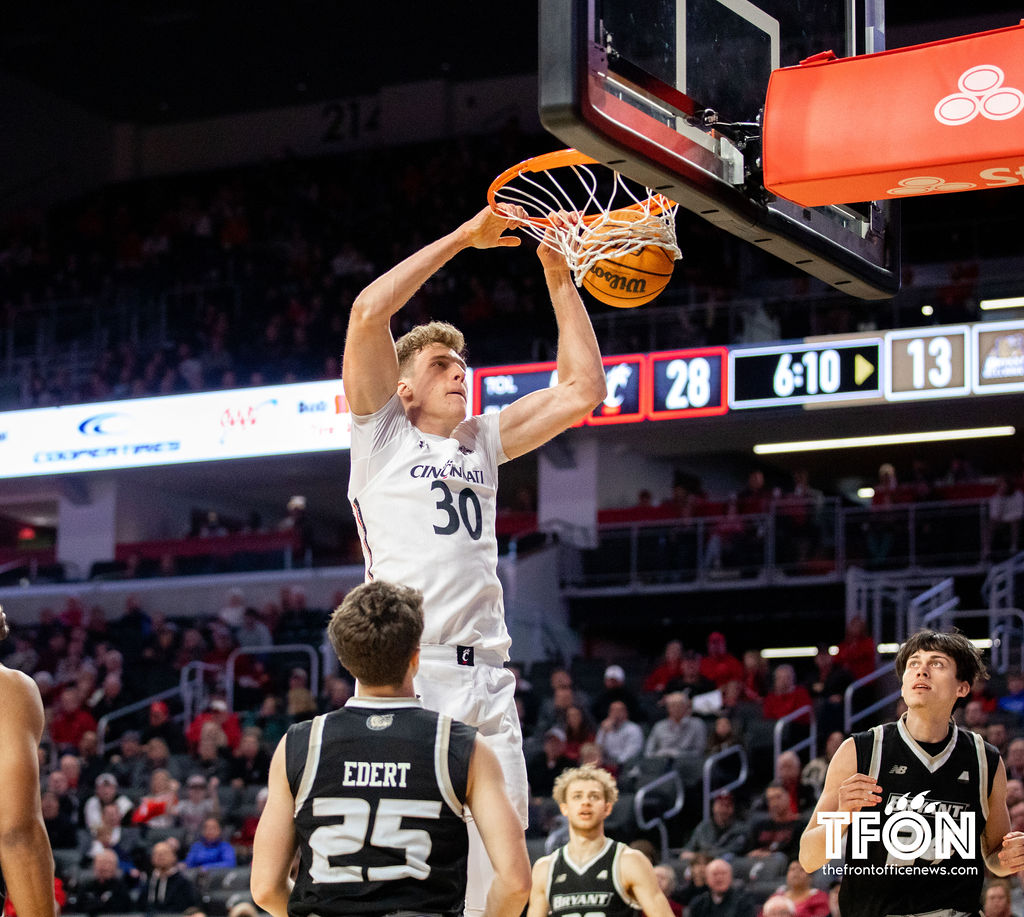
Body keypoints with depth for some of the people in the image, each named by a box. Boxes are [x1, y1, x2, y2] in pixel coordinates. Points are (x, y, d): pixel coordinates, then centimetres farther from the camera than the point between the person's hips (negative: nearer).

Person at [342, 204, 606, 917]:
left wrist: (558, 275, 15)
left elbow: (584, 388, 19)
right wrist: (462, 239, 0)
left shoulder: (484, 441, 23)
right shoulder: (383, 431, 9)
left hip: (487, 680, 5)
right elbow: (369, 312, -4)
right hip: (404, 672, -5)